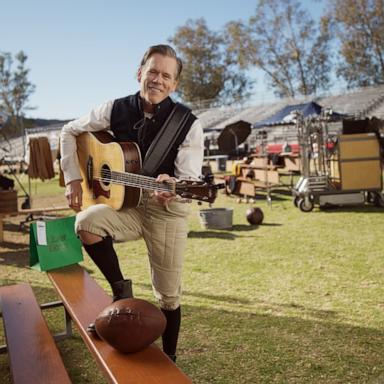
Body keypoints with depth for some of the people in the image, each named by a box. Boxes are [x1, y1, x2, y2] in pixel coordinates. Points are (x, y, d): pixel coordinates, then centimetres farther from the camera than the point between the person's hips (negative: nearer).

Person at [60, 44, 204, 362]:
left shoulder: (189, 125, -11)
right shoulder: (117, 109, -3)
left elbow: (191, 180, -17)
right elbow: (70, 132, 10)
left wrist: (171, 187, -41)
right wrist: (73, 179, 1)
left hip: (168, 210, -2)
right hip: (125, 203, 2)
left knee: (168, 296, 4)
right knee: (87, 223, -31)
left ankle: (169, 360, 30)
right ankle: (120, 289, -5)